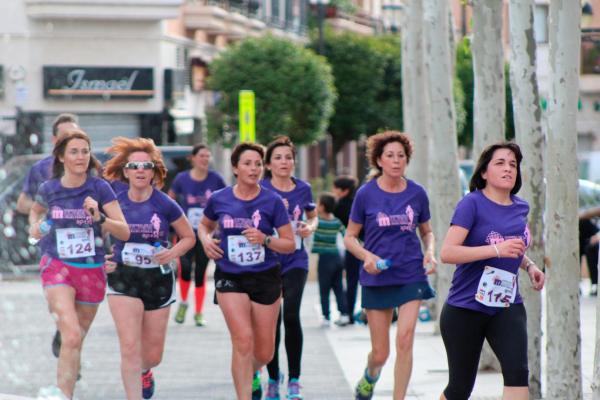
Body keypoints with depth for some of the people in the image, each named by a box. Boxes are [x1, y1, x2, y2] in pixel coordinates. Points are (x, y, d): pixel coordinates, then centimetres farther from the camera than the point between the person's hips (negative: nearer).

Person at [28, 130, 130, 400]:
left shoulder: (99, 188, -6)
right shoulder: (49, 189, -1)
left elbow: (124, 232, -10)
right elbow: (35, 210, 24)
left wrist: (99, 217, -26)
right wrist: (34, 226, 4)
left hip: (91, 271, 1)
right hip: (57, 267, -1)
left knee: (77, 340, 13)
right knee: (71, 337, -22)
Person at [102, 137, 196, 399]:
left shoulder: (165, 205, -7)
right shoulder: (114, 202, -4)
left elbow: (189, 237, 5)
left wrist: (173, 252, -15)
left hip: (158, 281, 1)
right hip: (123, 280, -1)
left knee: (153, 354, 11)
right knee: (129, 347, -16)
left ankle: (143, 371, 48)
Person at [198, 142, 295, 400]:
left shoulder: (272, 202, -6)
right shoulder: (219, 200, -1)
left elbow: (290, 245, -3)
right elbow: (204, 225, 19)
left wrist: (265, 240, -20)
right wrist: (205, 240, -2)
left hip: (266, 279, 1)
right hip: (229, 279, -1)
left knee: (264, 353, 8)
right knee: (243, 340, -20)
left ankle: (250, 373, 44)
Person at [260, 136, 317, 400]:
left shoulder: (303, 189, 4)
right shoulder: (260, 190, -4)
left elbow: (313, 216, 21)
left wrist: (310, 227, -1)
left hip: (295, 261, 1)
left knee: (291, 316, -15)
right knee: (271, 321, 3)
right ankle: (273, 379, 22)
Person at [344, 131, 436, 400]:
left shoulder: (417, 193, 1)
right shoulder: (366, 194, -5)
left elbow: (426, 231, 15)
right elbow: (349, 237, 2)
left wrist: (429, 252, -5)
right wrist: (367, 256, -17)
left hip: (411, 276, 1)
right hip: (377, 278, -1)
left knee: (404, 340, -14)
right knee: (380, 353, 5)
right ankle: (369, 378, 41)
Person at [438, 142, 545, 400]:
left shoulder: (520, 208, 8)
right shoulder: (472, 203, -11)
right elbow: (447, 253, -22)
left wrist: (529, 265, 9)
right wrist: (497, 249, -28)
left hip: (507, 306, 4)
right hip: (465, 308, -4)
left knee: (517, 373, -19)